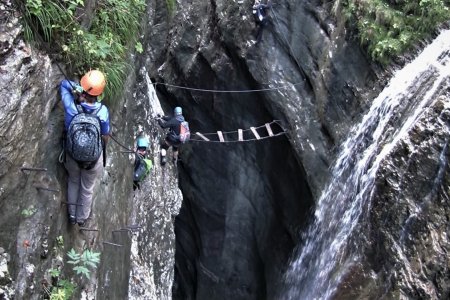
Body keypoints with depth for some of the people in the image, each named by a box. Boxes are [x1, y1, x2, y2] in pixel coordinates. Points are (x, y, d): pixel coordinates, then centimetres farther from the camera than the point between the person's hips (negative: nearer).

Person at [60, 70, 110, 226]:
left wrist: (77, 88, -19)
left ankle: (72, 215, 49)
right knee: (87, 188, 26)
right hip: (94, 159, -1)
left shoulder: (71, 107, -27)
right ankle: (82, 218, 49)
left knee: (73, 182, 32)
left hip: (72, 156, 1)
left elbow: (64, 83, -5)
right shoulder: (103, 111, -28)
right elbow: (105, 137, -9)